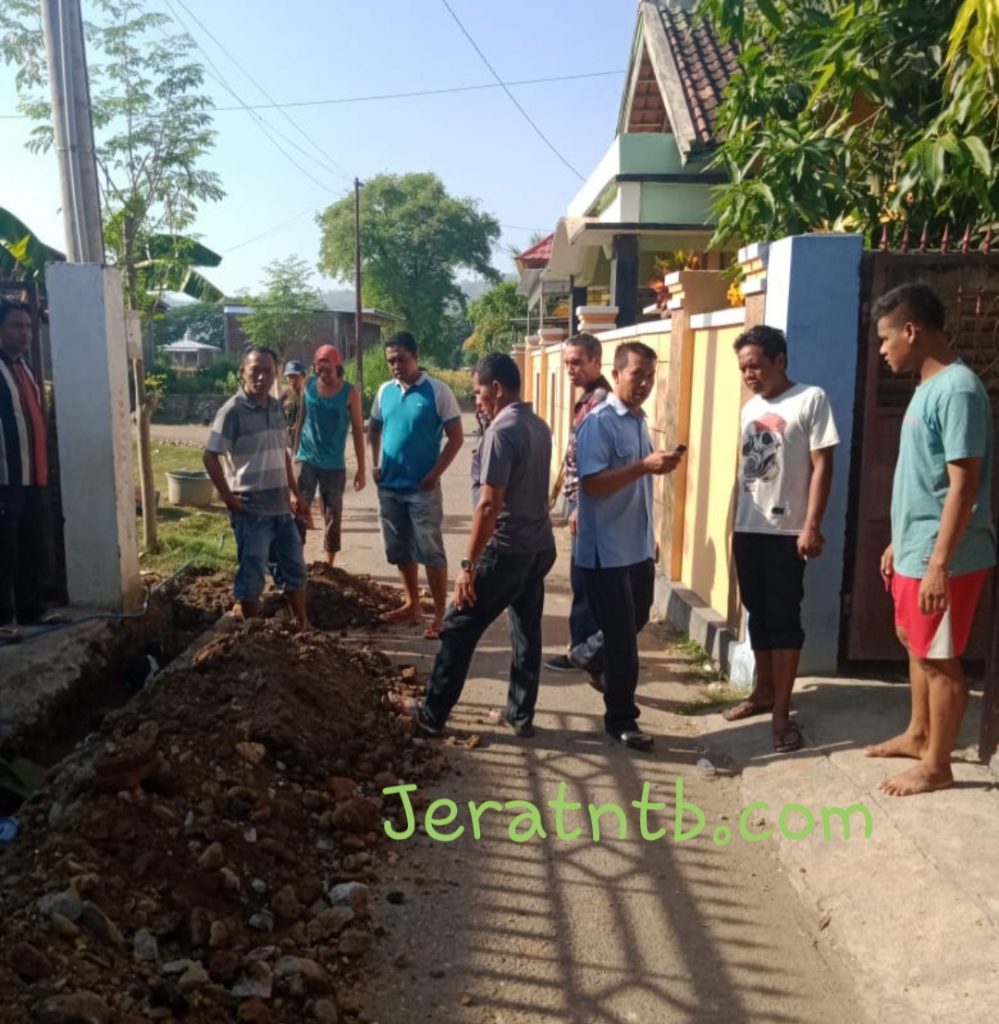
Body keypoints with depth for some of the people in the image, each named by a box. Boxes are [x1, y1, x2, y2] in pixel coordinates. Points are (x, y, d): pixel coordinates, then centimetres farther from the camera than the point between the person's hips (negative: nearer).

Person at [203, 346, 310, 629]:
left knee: (294, 569, 15)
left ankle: (303, 626, 30)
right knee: (252, 576, 4)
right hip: (251, 510, -7)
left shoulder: (276, 407, 9)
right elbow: (210, 456, -13)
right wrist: (228, 497, -14)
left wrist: (294, 492, 15)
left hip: (281, 507, 7)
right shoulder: (233, 411, -12)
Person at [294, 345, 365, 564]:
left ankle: (329, 566, 16)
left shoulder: (350, 392, -8)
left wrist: (361, 468, -5)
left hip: (334, 465, -1)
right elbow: (301, 420, 10)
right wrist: (295, 452, 11)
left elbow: (357, 431, -4)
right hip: (306, 460, 1)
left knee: (333, 517, 5)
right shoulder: (308, 386, -1)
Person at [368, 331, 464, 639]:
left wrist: (435, 473, -14)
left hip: (422, 488, -6)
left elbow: (456, 437, -9)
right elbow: (374, 429, 20)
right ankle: (412, 604, 29)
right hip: (389, 487, 6)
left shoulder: (438, 391, -9)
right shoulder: (385, 391, 7)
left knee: (431, 552, -3)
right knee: (400, 550, 14)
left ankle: (440, 615, 4)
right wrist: (375, 464, 8)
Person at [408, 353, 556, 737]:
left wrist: (468, 565, -20)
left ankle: (431, 715, 11)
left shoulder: (501, 430, -17)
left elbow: (490, 504, -22)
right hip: (540, 545, 9)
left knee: (458, 630, 2)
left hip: (507, 549, -9)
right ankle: (520, 714, 24)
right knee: (527, 632, 14)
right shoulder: (540, 426, 10)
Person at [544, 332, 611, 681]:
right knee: (586, 577, 14)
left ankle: (584, 648, 8)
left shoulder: (601, 400, -16)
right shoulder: (588, 398, 15)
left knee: (584, 578, -2)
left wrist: (581, 507, -23)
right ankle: (586, 646, 23)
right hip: (581, 499, 10)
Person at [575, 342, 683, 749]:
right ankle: (621, 719, 13)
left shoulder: (639, 420, 12)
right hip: (608, 551, -8)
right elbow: (592, 484, -24)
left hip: (639, 547, 8)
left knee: (632, 625, 20)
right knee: (621, 635, -1)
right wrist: (644, 466, -31)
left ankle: (600, 664, 45)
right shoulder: (598, 422, -15)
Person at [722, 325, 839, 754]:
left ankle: (782, 712, 5)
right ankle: (763, 691, 29)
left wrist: (812, 526, -17)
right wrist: (735, 523, 14)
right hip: (748, 529, 6)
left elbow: (822, 466, -11)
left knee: (784, 618, -1)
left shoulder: (811, 399, -7)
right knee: (758, 615, 14)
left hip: (787, 531, -6)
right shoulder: (750, 408, 12)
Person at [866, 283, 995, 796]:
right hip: (913, 551, 10)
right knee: (917, 648, 21)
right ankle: (917, 735, 38)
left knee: (940, 659, 2)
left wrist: (940, 563, -24)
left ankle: (936, 766, 16)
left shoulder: (958, 390, -19)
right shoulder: (928, 387, 12)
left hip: (940, 558, -10)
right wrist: (897, 543, 20)